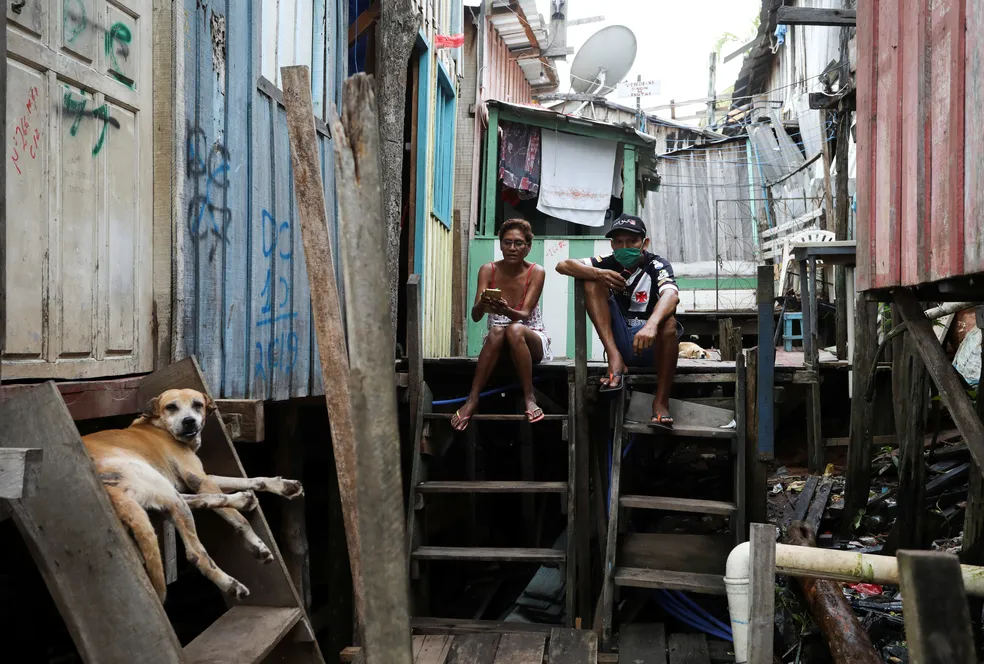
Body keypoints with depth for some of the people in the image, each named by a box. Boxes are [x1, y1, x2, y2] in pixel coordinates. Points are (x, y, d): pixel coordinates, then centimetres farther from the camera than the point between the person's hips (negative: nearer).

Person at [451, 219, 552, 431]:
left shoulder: (536, 272, -10)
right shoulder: (488, 270, -5)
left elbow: (525, 315, -20)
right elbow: (475, 316, -15)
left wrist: (506, 311, -43)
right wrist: (481, 305, -39)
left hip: (532, 340, -1)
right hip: (497, 342, 1)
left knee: (514, 330, -35)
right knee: (497, 332, -34)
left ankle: (530, 398, -30)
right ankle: (472, 400, -34)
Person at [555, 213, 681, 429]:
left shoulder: (657, 266, -10)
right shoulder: (610, 264, 2)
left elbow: (671, 295, -32)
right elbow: (563, 265, -6)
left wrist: (651, 324, -53)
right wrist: (598, 273, -25)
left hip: (652, 346, -3)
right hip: (619, 342, 3)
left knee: (668, 323, -38)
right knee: (592, 282, -11)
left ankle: (661, 401, -26)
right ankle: (615, 359, -23)